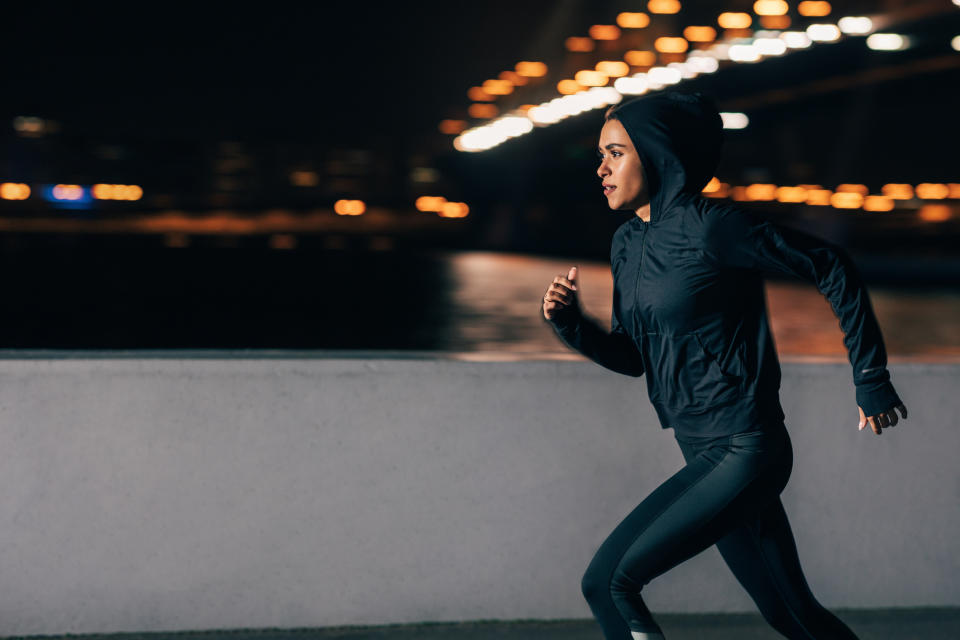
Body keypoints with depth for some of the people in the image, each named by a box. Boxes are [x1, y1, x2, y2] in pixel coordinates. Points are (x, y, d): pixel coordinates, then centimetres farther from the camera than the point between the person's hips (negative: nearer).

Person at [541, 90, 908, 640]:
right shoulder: (627, 243, 10)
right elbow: (633, 357, 17)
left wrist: (872, 381, -5)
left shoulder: (712, 226, -14)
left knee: (608, 582, -13)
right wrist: (572, 325, -2)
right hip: (708, 454, 8)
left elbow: (833, 269, -8)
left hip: (744, 451, -8)